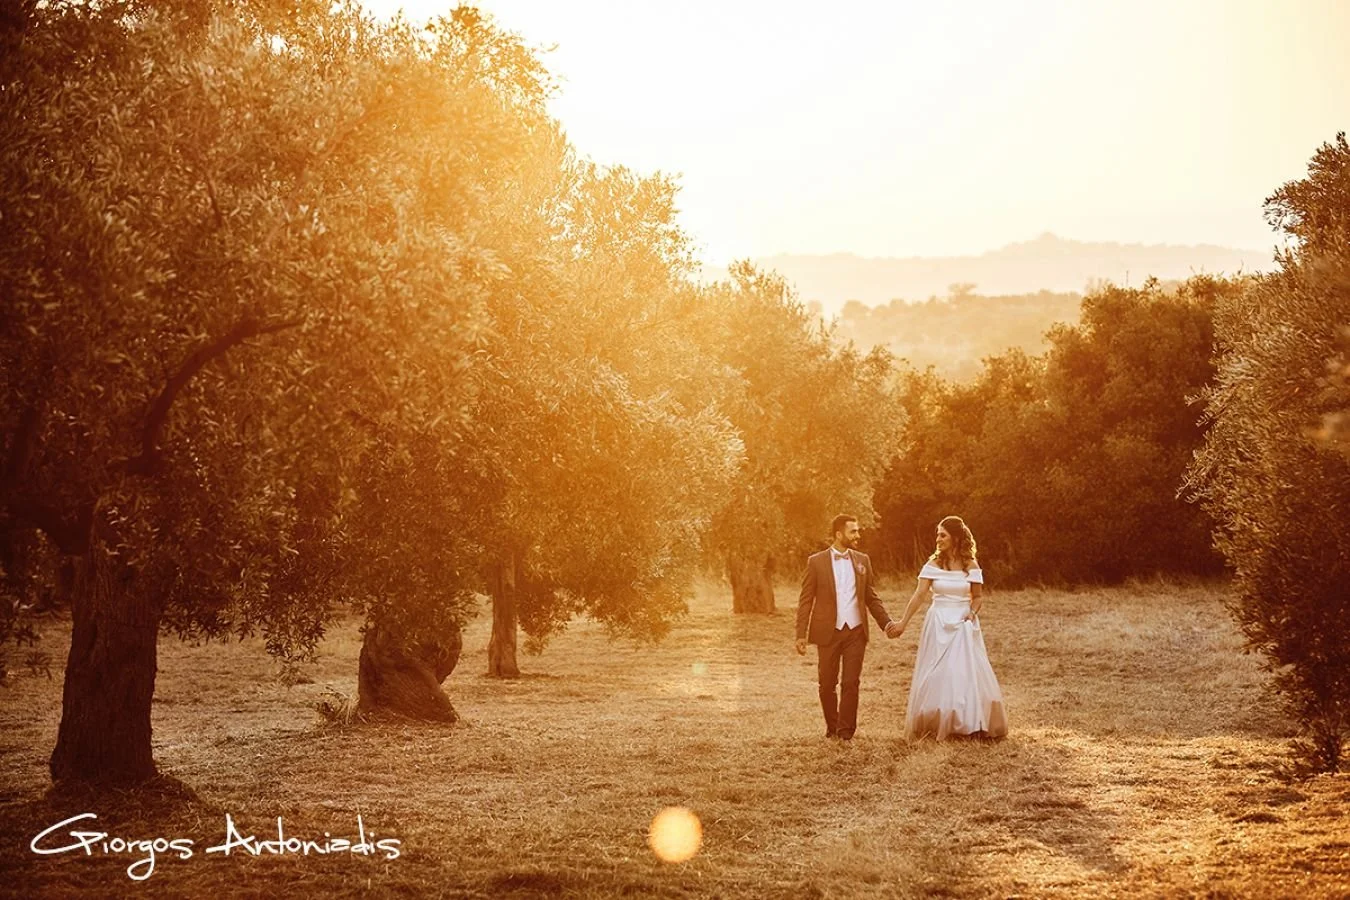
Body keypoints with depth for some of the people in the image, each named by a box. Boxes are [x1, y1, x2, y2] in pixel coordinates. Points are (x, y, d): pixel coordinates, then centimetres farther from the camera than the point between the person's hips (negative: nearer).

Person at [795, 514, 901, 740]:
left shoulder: (862, 560, 8)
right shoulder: (816, 562, -2)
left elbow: (872, 597, 13)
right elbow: (806, 600, -1)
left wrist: (887, 623, 1)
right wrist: (801, 634, -6)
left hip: (856, 631, 2)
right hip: (828, 632, -2)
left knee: (851, 683, -1)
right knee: (827, 683, 6)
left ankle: (846, 729, 7)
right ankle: (831, 726, 23)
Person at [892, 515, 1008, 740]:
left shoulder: (971, 565, 0)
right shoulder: (933, 564, -1)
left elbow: (978, 596, 9)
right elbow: (919, 595, -5)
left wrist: (973, 611, -12)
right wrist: (903, 622, -12)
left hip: (963, 626, 0)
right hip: (938, 624, 0)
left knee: (968, 672, -1)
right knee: (937, 675, 2)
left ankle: (973, 724, 10)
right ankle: (936, 725, 11)